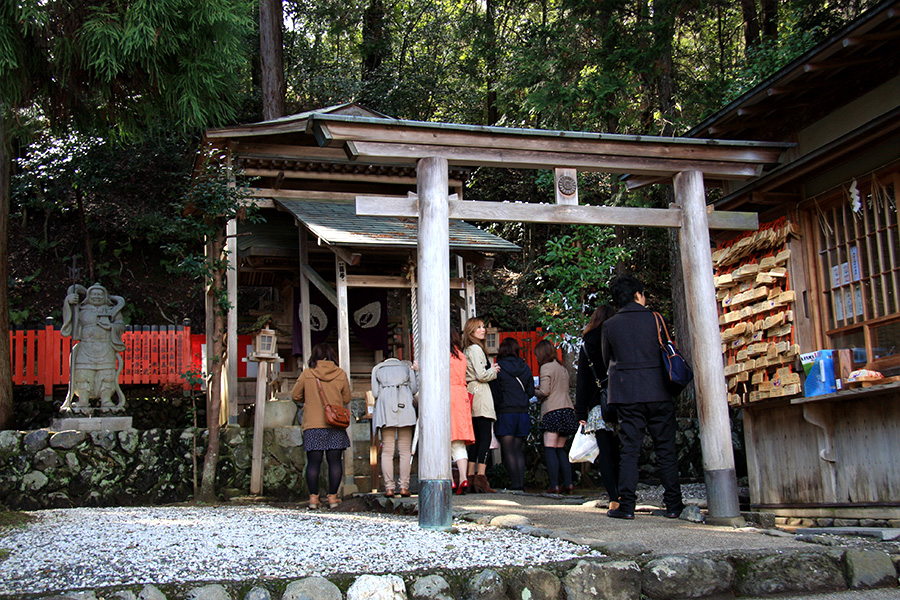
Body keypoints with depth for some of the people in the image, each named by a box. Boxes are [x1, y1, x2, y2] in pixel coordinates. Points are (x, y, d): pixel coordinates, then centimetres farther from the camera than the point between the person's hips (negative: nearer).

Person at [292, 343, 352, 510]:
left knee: (313, 462, 4)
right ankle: (332, 496, 4)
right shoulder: (341, 374, 1)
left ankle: (313, 497, 2)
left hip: (313, 426, 0)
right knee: (335, 461, 4)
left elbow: (295, 396, 9)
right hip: (336, 426, 0)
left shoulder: (307, 374, -1)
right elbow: (346, 399, 10)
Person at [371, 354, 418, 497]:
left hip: (385, 402, 0)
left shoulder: (377, 369, 22)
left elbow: (375, 392, 11)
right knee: (405, 450, 1)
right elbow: (414, 388, 10)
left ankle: (389, 487, -8)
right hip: (405, 403, 0)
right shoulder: (407, 366, 22)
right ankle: (404, 487, -5)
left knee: (387, 451, -2)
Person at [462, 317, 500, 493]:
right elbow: (482, 375, -16)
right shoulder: (476, 349, -9)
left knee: (476, 437, 9)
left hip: (470, 393, 10)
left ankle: (471, 478, 8)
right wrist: (494, 370, 2)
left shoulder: (466, 350, 19)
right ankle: (481, 476, -18)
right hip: (480, 394, -10)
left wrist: (490, 369, 18)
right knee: (486, 436, -12)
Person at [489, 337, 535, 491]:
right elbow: (531, 391, 10)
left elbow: (494, 392, -5)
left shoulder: (499, 367, -7)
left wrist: (496, 407, 9)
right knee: (518, 450, 11)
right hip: (523, 412, 5)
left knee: (508, 451, -2)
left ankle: (515, 483, -6)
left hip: (505, 413, -4)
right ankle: (521, 483, 6)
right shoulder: (525, 367, 6)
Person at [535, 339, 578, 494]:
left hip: (553, 411, -8)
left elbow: (544, 391, -12)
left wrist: (535, 392, 9)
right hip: (567, 409, 8)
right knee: (560, 448, 11)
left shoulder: (546, 367, -4)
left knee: (549, 448, -9)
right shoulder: (562, 368, 20)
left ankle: (554, 485, -16)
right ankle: (568, 483, 5)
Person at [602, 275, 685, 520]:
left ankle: (626, 505, -3)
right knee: (666, 450, 6)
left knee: (629, 449, 2)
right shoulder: (656, 319, 0)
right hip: (658, 393, 0)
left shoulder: (609, 326, 2)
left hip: (626, 395, 1)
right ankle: (673, 505, 9)